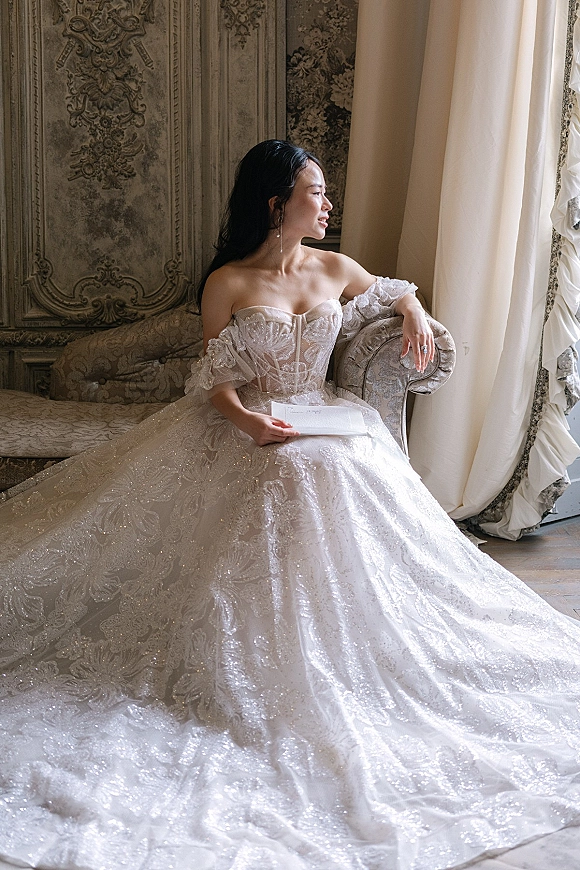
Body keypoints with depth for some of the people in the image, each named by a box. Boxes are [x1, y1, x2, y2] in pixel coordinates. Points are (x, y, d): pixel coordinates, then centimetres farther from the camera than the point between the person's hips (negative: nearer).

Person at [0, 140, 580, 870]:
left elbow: (397, 291, 24)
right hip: (248, 434, -3)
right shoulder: (227, 283, -6)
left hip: (328, 427, 3)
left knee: (330, 564, -11)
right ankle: (244, 686, 0)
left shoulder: (335, 270, 5)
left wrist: (415, 315, 0)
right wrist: (245, 420, -25)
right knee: (246, 567, -14)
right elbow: (213, 379, -5)